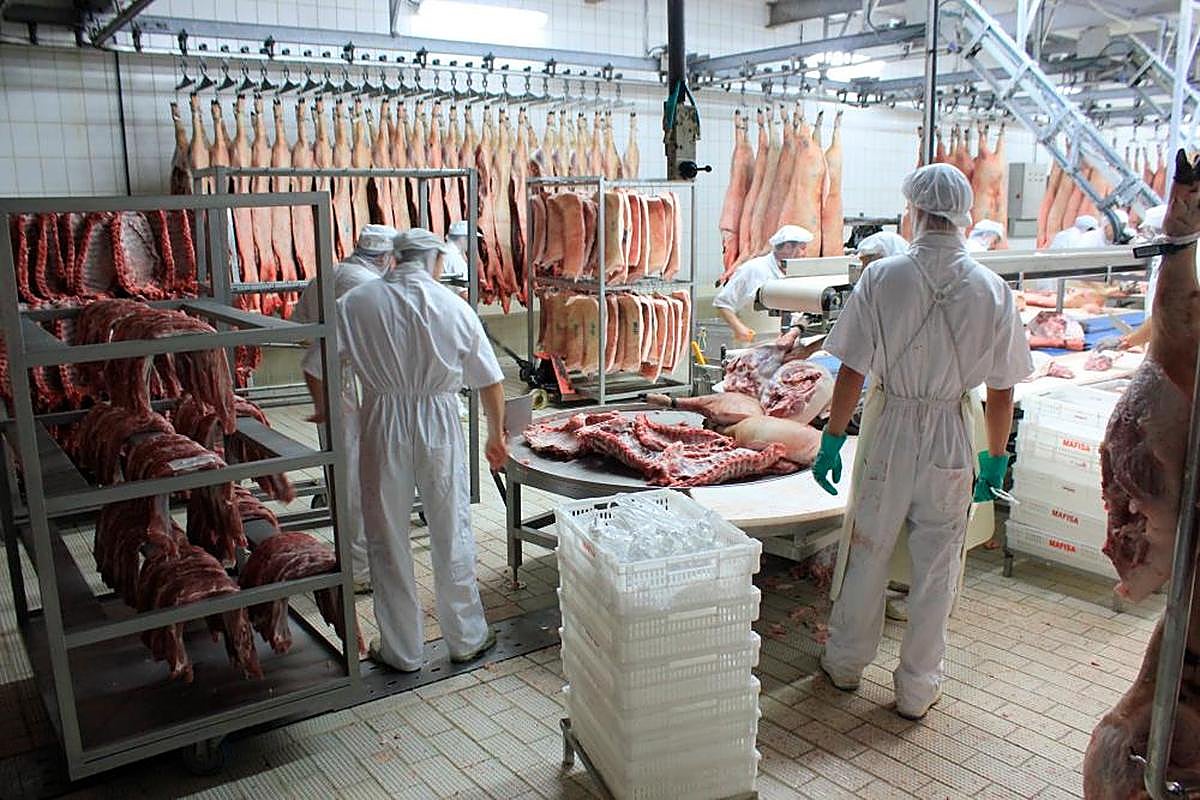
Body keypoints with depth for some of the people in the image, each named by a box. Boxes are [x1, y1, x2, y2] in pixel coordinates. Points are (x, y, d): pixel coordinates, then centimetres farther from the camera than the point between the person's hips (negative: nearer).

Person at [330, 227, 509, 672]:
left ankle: (401, 650, 23)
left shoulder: (357, 303, -3)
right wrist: (496, 435, 15)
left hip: (383, 425, 0)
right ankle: (466, 639, 27)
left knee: (388, 540, 11)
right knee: (451, 535, 13)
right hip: (439, 424, 1)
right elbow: (490, 380, 3)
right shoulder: (454, 306, -2)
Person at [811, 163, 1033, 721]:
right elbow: (1001, 391, -1)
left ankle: (845, 663, 31)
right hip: (952, 442, 1)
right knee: (936, 566, 12)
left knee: (867, 552, 15)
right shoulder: (992, 290, -5)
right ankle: (917, 688, 25)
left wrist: (832, 439, -1)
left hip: (888, 430, -1)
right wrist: (996, 457, 11)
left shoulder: (883, 277, -10)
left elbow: (852, 370, -10)